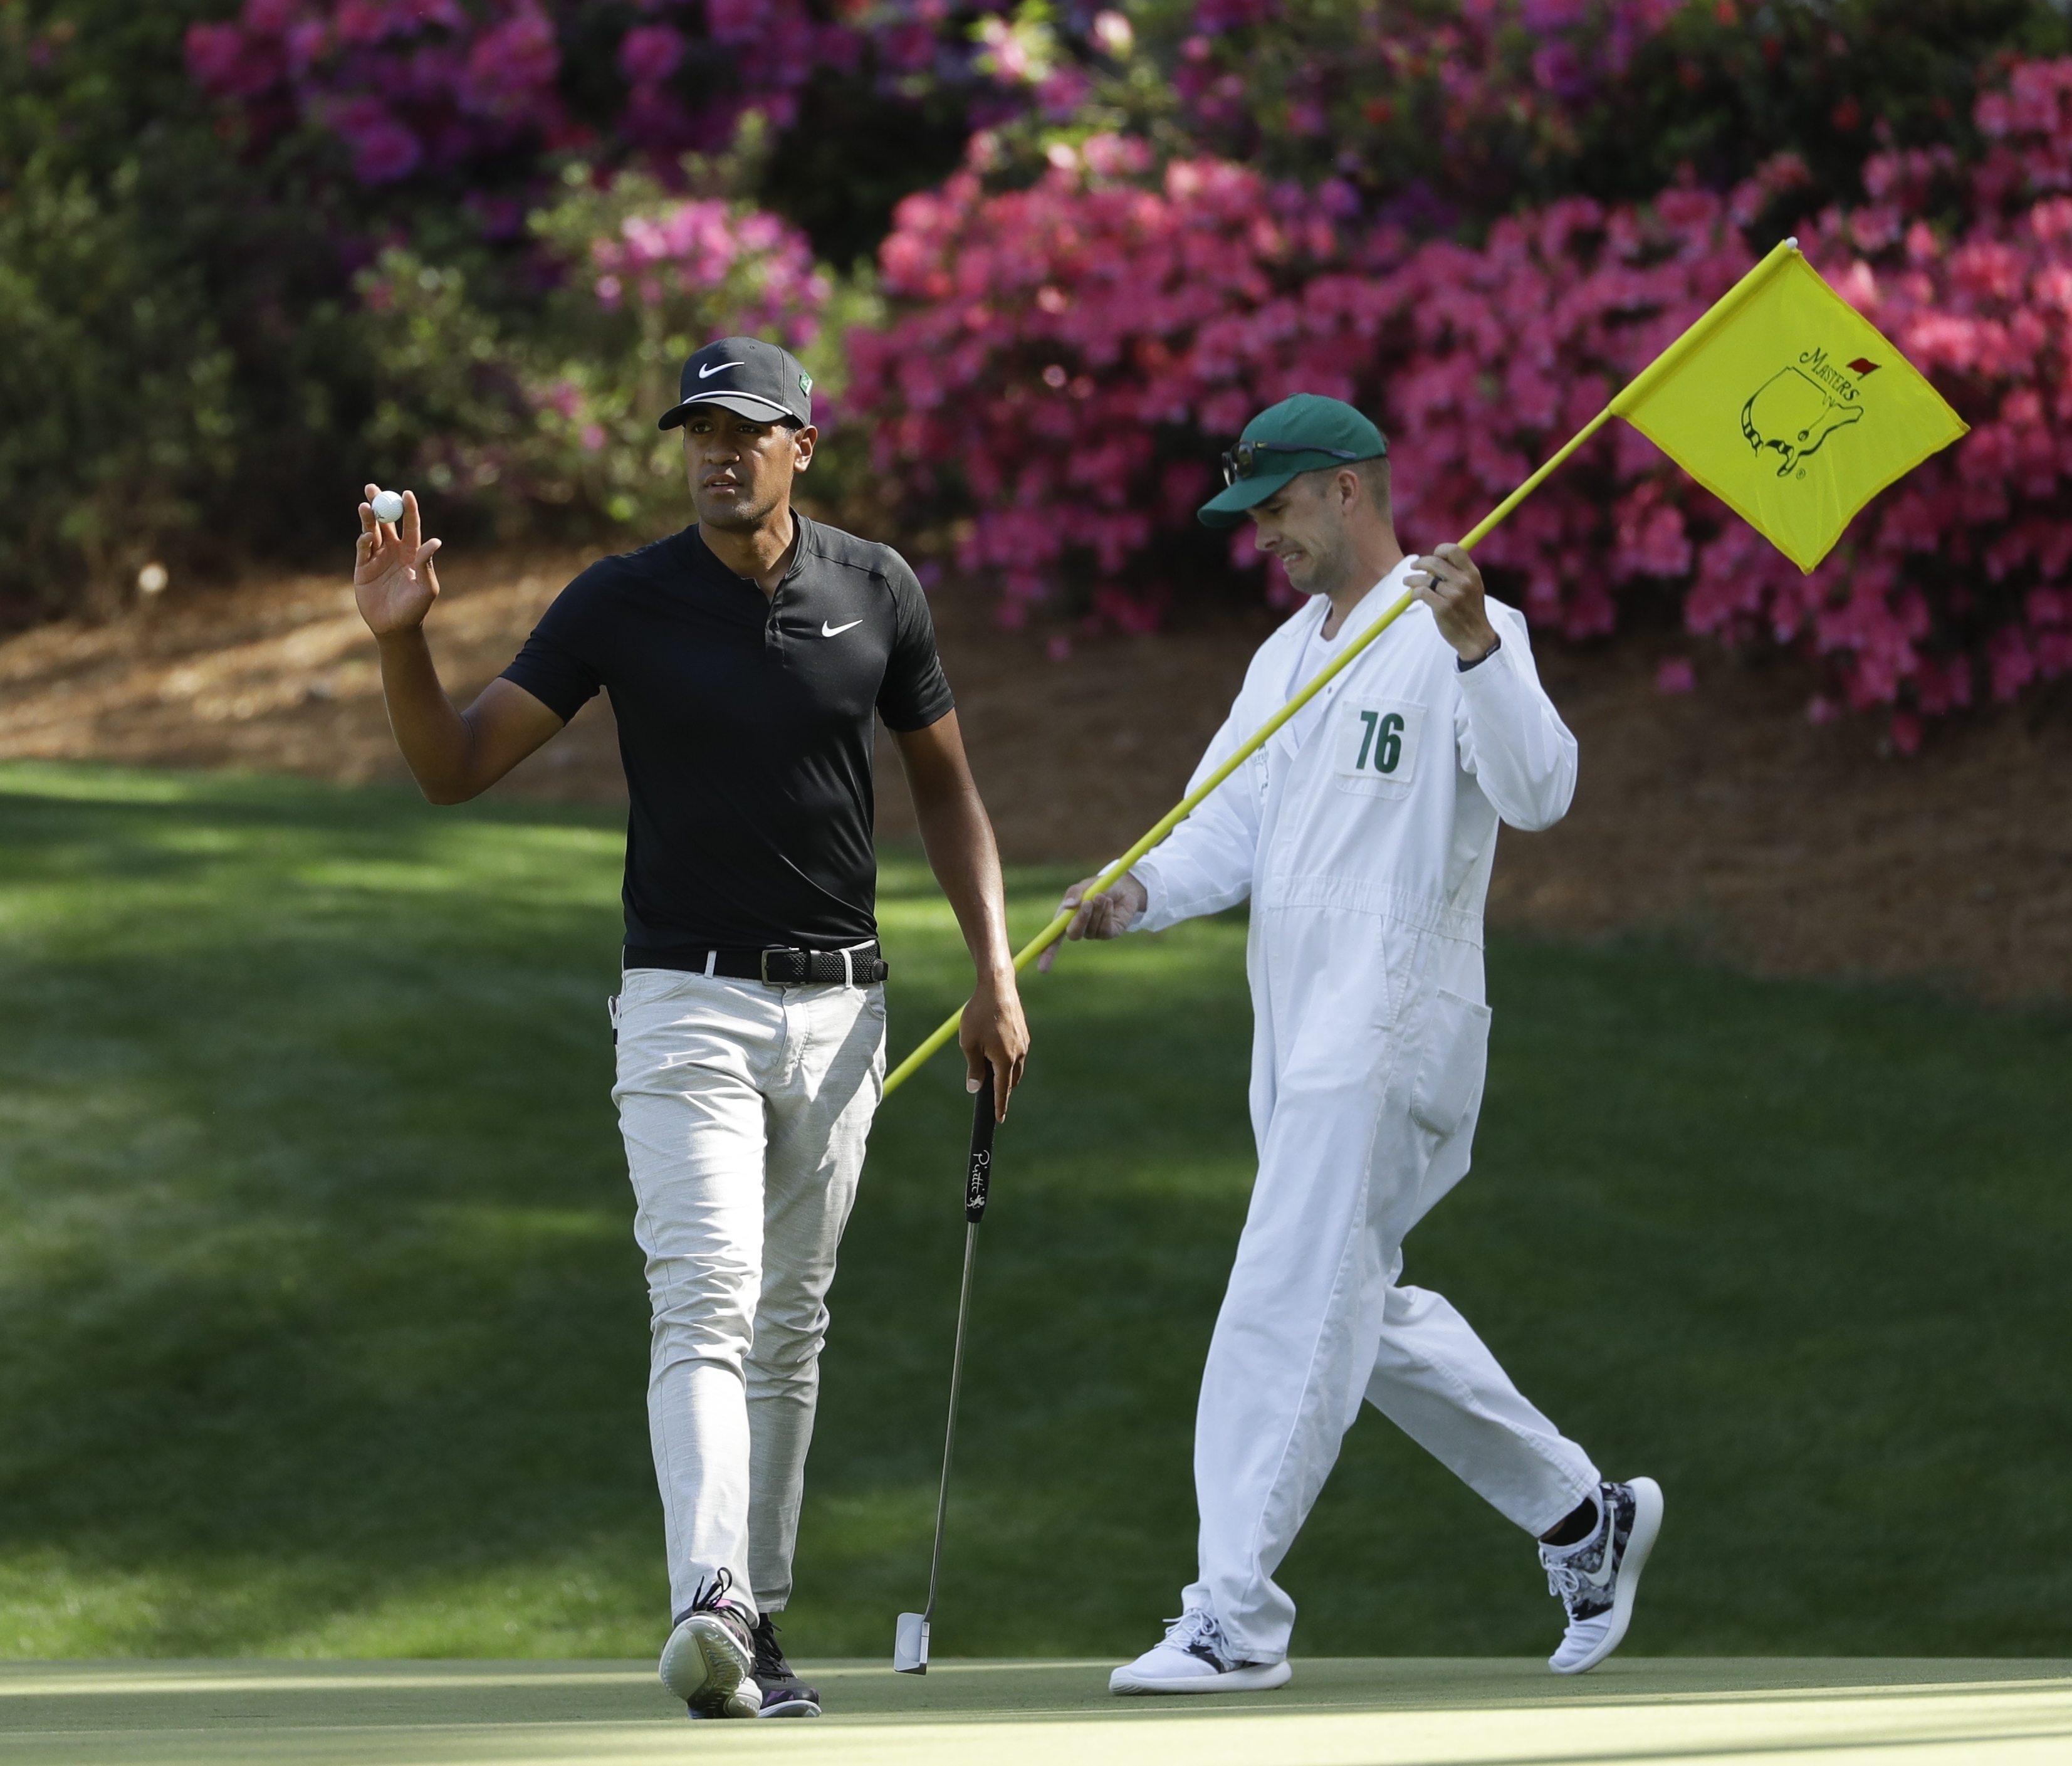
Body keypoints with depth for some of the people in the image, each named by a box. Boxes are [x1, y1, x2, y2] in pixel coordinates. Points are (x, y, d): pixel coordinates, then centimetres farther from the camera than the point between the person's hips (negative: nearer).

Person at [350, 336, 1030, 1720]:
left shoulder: (877, 593, 2)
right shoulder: (624, 603, -5)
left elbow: (944, 784, 13)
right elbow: (457, 768, -5)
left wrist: (995, 972, 6)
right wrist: (402, 641, -23)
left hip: (840, 1009, 3)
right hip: (690, 1000, -3)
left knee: (790, 1330, 10)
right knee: (707, 1300, -19)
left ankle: (759, 1623, 18)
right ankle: (706, 1606, -32)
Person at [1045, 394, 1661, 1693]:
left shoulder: (1463, 636, -9)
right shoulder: (1290, 654, 18)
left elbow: (1538, 792, -24)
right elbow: (1227, 832, 11)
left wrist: (1475, 642, -37)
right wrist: (1137, 894, -9)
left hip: (1393, 1028, -9)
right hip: (1299, 1037, 9)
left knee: (1290, 1304, -13)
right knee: (1362, 1314, 16)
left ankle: (1237, 1619, -13)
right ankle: (1582, 1514, 27)